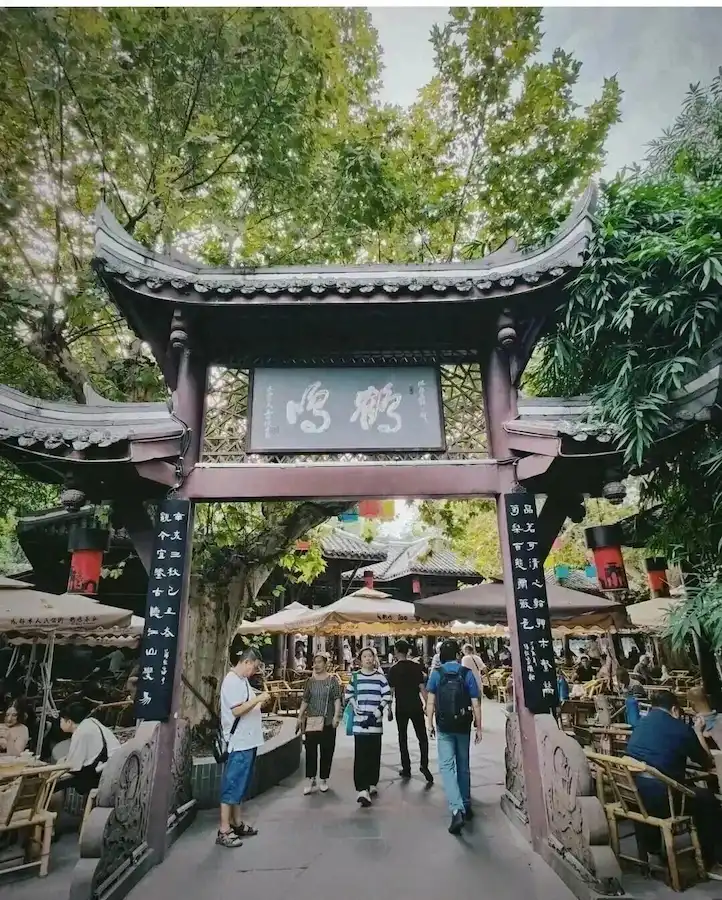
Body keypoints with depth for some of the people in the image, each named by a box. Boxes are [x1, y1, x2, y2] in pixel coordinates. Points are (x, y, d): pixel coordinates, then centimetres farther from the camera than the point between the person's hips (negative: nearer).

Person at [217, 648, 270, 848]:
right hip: (239, 742, -10)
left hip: (248, 741, 10)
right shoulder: (232, 681, -18)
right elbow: (236, 710, -23)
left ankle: (237, 824, 28)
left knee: (241, 785, 17)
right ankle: (223, 831, 7)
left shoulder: (242, 680, 12)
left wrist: (259, 702, 3)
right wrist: (258, 699, -21)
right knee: (232, 785, -2)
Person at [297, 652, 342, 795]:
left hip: (328, 721, -2)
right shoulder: (310, 681, 6)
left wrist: (336, 716, -15)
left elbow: (337, 699, -6)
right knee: (310, 750, 2)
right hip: (311, 720, 2)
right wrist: (300, 717, 5)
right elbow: (305, 701, 10)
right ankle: (310, 779, 12)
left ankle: (324, 779, 20)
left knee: (326, 751, 5)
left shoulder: (333, 680, -2)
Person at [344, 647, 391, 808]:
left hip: (375, 722, 1)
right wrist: (357, 710, -4)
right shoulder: (355, 677, 5)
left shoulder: (380, 677, 2)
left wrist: (376, 714, -9)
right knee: (360, 755, -7)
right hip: (359, 722, -1)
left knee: (374, 754, 10)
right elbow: (348, 696, 11)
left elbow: (387, 697, 0)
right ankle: (362, 790, -9)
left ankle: (372, 784, 28)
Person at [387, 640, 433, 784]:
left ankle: (406, 769, 16)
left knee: (403, 738, 12)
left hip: (401, 708, -1)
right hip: (416, 706, 1)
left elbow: (391, 691, -6)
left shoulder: (393, 669, -7)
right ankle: (424, 765, -6)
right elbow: (422, 688, -3)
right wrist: (427, 704, 5)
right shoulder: (416, 667, -2)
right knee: (422, 737, 10)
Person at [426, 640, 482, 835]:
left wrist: (430, 723, 0)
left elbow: (431, 701, -9)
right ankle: (466, 806, 30)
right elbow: (475, 704, -6)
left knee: (447, 766, -1)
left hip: (444, 726, -2)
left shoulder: (436, 673, -5)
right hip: (463, 725, 2)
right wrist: (478, 727, 1)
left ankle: (457, 810, -16)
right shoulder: (467, 673, -5)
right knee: (463, 766, 18)